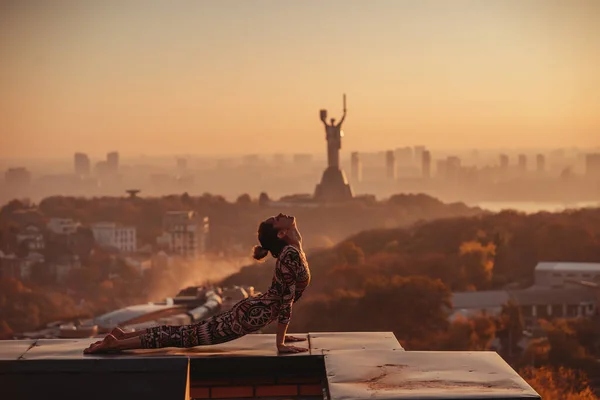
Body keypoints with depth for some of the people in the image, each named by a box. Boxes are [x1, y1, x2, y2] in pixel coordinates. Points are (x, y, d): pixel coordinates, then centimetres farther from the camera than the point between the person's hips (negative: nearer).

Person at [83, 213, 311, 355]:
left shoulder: (293, 251, 11)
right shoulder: (290, 254, -21)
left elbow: (285, 295, 20)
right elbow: (286, 299, -21)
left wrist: (283, 334, 20)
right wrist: (280, 343, -19)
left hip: (250, 310, 9)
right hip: (251, 314, -9)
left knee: (187, 332, 13)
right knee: (189, 336, -8)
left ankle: (122, 335, 16)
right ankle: (115, 343, -6)